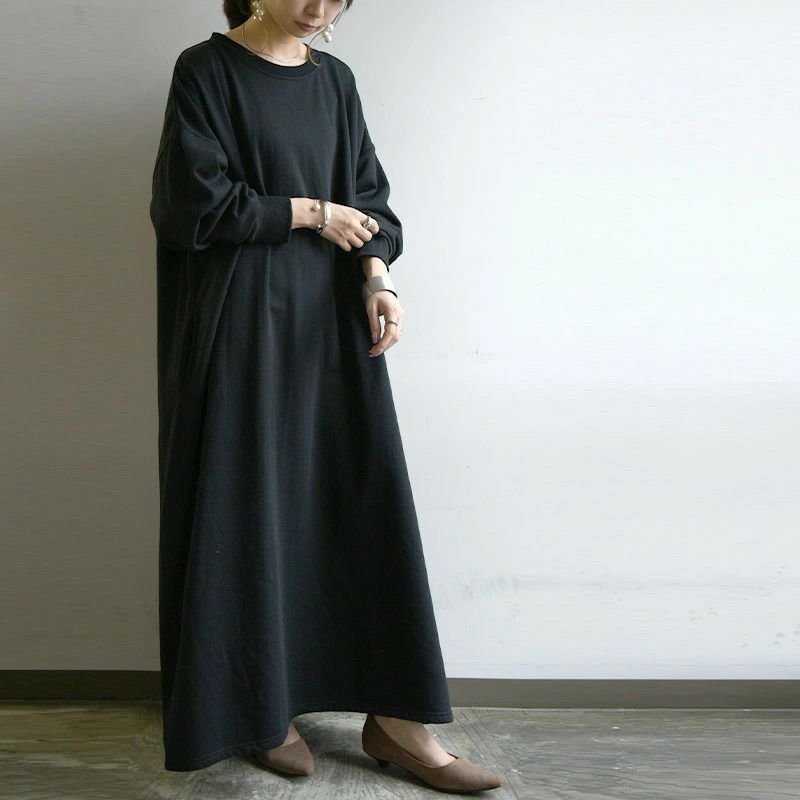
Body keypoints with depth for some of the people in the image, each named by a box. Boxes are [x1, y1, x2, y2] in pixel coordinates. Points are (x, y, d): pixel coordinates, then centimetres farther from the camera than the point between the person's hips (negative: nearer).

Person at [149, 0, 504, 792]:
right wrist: (311, 212, -7)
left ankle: (395, 717, 11)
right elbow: (197, 200, -12)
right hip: (244, 322, -5)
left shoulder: (334, 80, 12)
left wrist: (377, 276, -8)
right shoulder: (206, 70, -4)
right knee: (250, 506, 2)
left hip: (333, 323, 5)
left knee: (368, 500, 3)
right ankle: (259, 709, 19)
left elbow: (368, 197, 10)